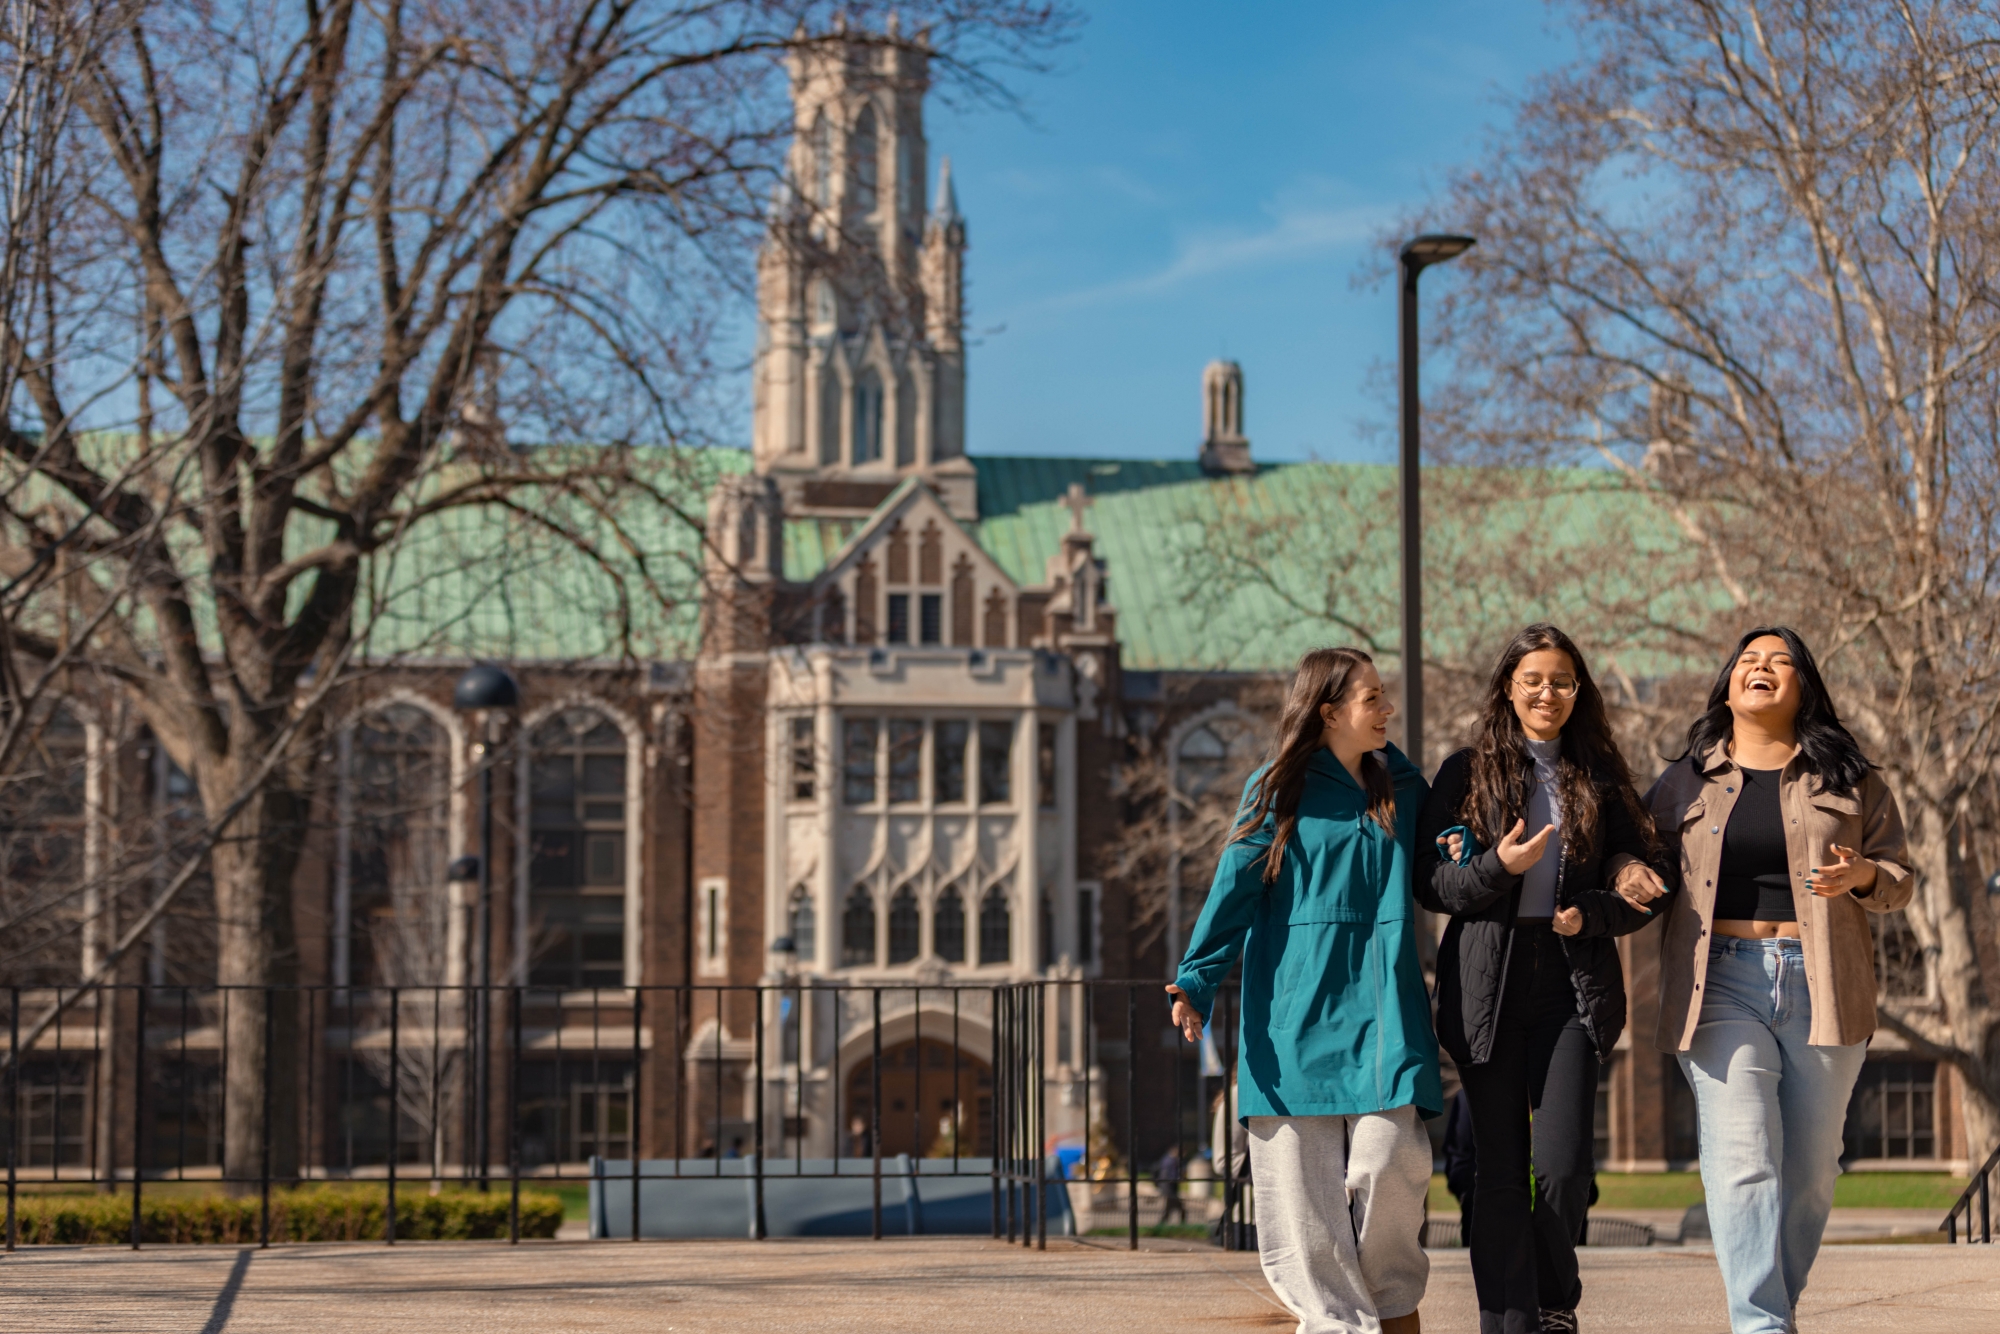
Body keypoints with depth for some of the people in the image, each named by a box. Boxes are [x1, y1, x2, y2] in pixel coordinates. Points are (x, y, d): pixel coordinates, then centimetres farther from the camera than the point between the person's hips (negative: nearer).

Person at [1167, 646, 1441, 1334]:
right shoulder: (1278, 790, 3)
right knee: (1302, 1181, -4)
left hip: (1379, 1014, 2)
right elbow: (1234, 889, -3)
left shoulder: (1402, 787, 15)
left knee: (1389, 1164, -11)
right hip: (1295, 1015, -2)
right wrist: (1196, 981, -14)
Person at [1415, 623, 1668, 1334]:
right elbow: (1429, 882, 1)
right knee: (1500, 1168, 0)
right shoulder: (1466, 773, 7)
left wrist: (1590, 913, -8)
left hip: (1572, 987, 1)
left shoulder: (1601, 779, 12)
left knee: (1564, 1163, -7)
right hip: (1487, 987, -1)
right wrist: (1499, 867, -16)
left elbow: (1640, 894, 12)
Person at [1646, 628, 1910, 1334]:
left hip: (1822, 983, 1)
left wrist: (1864, 875, -10)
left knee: (1809, 1166, 6)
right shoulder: (1684, 783, 12)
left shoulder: (1850, 780, 11)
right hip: (1723, 981, -1)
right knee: (1741, 1157, -14)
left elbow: (1899, 878, 11)